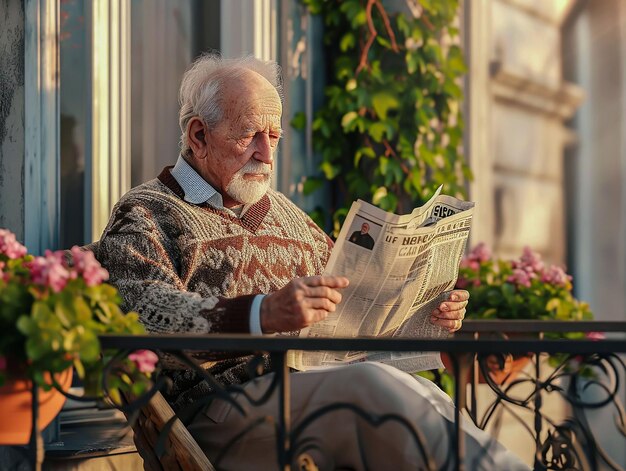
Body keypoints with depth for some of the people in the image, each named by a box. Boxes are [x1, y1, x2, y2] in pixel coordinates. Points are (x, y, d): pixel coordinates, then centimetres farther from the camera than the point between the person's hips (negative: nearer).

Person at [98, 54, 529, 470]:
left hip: (320, 386, 6)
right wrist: (262, 315, -28)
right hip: (223, 406, -6)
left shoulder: (285, 213, 31)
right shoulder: (146, 215, 7)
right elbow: (146, 317, -12)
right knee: (372, 385, -33)